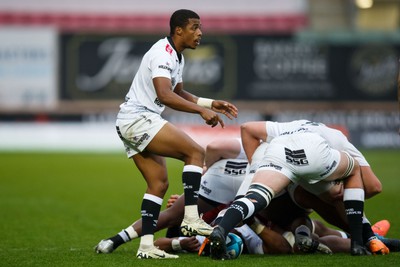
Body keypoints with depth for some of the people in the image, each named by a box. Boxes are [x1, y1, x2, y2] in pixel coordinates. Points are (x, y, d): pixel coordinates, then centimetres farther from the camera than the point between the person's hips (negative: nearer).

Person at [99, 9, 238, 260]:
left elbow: (178, 94, 27)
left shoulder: (177, 57, 17)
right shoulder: (163, 54, -15)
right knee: (195, 152, -15)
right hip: (139, 118, -11)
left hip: (130, 122, 11)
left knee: (159, 183, 6)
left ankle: (147, 246, 2)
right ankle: (191, 219, -19)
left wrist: (211, 104, 15)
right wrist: (201, 110, -30)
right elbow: (165, 96, -27)